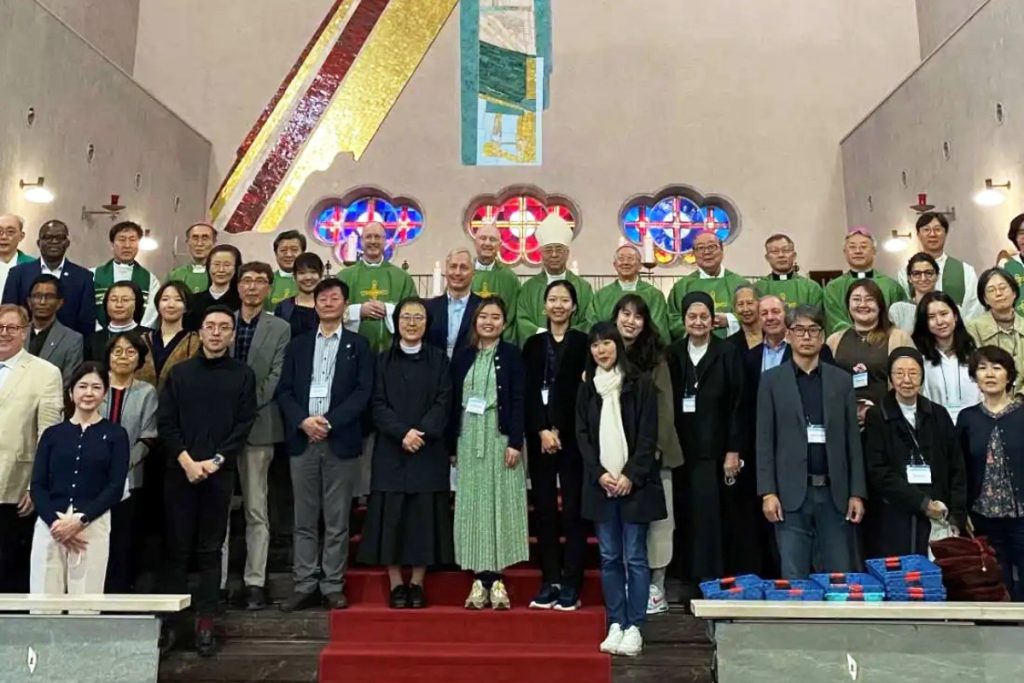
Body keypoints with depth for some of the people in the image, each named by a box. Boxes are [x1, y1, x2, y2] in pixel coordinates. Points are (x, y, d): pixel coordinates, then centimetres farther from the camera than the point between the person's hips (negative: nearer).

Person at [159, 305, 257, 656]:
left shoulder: (243, 375, 6)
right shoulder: (179, 372, 9)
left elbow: (243, 425, 0)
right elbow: (166, 422, 3)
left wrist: (213, 462, -10)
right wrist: (186, 460, -9)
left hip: (220, 473, -1)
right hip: (180, 470, 1)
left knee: (210, 549, 3)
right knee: (176, 547, 3)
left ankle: (205, 623, 7)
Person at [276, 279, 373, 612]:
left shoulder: (358, 345, 6)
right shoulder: (298, 345, 14)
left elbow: (363, 391, -4)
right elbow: (284, 390, 7)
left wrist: (329, 421, -13)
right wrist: (303, 420, -10)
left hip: (341, 442, -2)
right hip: (302, 441, 3)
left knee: (337, 521, 3)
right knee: (304, 520, 7)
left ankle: (333, 586, 11)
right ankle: (304, 585, 14)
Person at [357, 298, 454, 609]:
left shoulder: (439, 360, 8)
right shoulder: (383, 361, 8)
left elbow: (443, 403, -1)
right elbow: (378, 405, 0)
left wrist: (422, 432, -15)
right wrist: (402, 433, -15)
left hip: (429, 450, 0)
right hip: (391, 451, 0)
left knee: (424, 516, 1)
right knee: (391, 516, 0)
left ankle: (417, 583, 11)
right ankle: (396, 584, 9)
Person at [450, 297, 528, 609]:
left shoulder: (512, 355, 1)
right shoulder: (463, 357, 10)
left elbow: (518, 402, -5)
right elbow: (454, 402, 9)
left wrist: (515, 442, -12)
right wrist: (452, 443, 5)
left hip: (500, 438, -3)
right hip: (469, 439, 3)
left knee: (500, 504, 0)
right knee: (472, 506, 2)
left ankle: (495, 578, 5)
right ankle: (481, 579, 8)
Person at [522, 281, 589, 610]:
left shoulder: (583, 343, 3)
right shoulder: (533, 344, 11)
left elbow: (581, 392, -4)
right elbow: (528, 393, 3)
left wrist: (558, 431, -10)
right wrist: (542, 431, -8)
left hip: (572, 436, -3)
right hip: (539, 436, 3)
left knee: (573, 509, -1)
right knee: (544, 510, 5)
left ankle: (571, 584, 5)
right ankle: (549, 581, 13)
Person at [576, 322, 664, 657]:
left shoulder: (640, 383, 0)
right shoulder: (587, 389, 11)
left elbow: (648, 435, -4)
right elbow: (582, 435, 8)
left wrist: (631, 475, -12)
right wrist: (599, 474, -5)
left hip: (634, 483, -3)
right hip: (600, 484, 4)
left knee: (635, 557, 0)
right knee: (609, 557, 7)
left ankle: (634, 627, 7)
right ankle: (615, 625, 15)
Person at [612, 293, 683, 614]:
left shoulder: (655, 358, 2)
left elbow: (665, 406, -1)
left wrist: (657, 446, -11)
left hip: (652, 451, -1)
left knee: (657, 518, 2)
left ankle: (655, 587, 12)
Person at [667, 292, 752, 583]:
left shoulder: (728, 352, 0)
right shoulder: (673, 354, 8)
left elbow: (737, 404, -4)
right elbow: (666, 402, 7)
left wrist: (733, 450, -9)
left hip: (716, 449, -3)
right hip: (682, 448, 3)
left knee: (714, 516, 0)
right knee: (688, 516, 5)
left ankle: (715, 580, 10)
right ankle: (690, 580, 15)